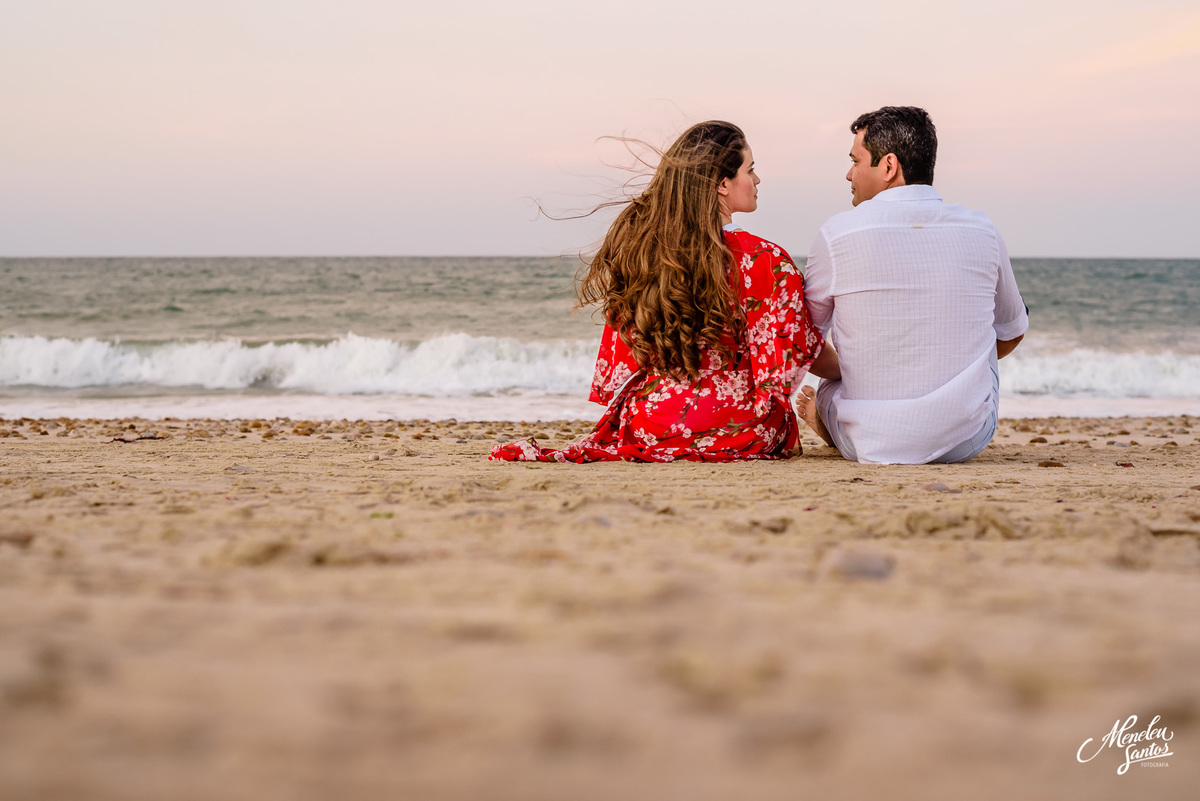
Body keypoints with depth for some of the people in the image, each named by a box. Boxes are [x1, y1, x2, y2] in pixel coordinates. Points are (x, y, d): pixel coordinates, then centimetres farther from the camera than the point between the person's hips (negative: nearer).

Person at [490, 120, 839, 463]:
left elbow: (617, 362, 6)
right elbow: (798, 356, -5)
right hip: (743, 437, -4)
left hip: (645, 430, 4)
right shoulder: (765, 262, -14)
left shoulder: (636, 246, -1)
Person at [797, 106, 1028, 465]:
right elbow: (1012, 333, 15)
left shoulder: (839, 234, -11)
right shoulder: (982, 232, -2)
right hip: (968, 441, 2)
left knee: (826, 391, 31)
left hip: (873, 445, -2)